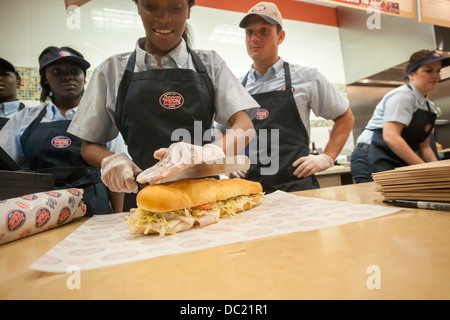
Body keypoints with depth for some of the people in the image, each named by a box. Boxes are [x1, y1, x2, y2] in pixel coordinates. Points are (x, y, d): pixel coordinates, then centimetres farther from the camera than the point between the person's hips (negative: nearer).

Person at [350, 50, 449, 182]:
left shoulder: (430, 107, 15)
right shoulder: (402, 95, -11)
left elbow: (424, 146, 18)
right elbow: (390, 136, -23)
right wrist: (424, 168, -20)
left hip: (398, 164, 9)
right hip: (372, 161, -8)